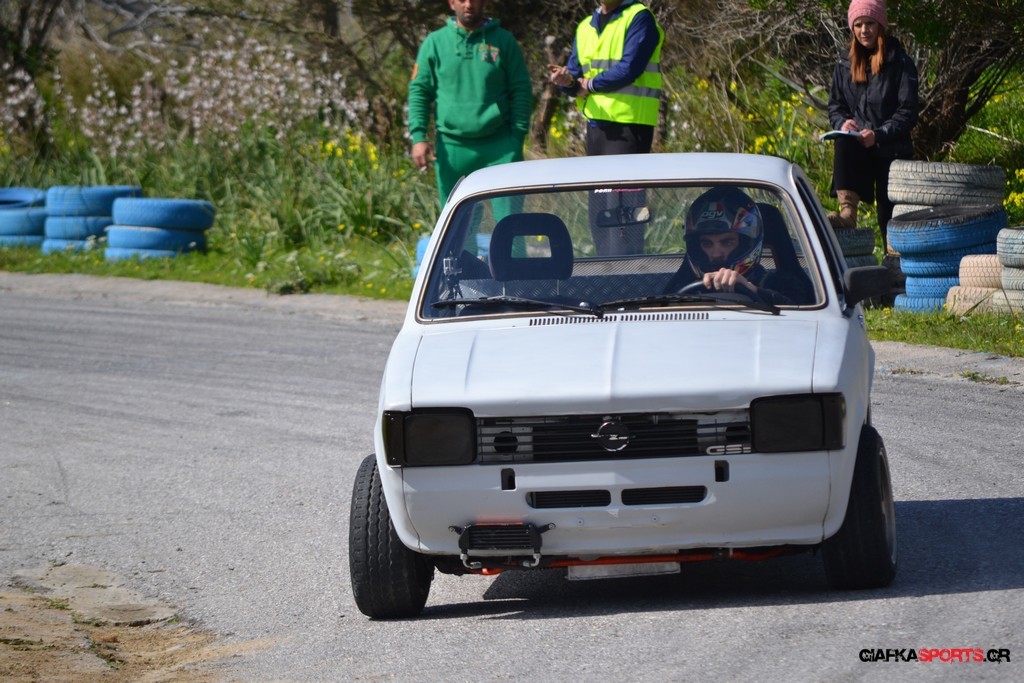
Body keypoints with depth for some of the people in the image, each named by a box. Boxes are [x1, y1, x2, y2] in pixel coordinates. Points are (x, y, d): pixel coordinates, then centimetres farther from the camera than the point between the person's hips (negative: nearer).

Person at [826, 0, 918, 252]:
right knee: (844, 143, -33)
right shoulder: (845, 65, 14)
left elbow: (908, 112, -6)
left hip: (892, 149, -2)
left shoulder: (900, 62, 0)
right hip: (856, 148, 2)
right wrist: (843, 123, -8)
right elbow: (834, 107, 16)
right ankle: (847, 211, -44)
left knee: (890, 215, -7)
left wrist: (879, 134, -20)